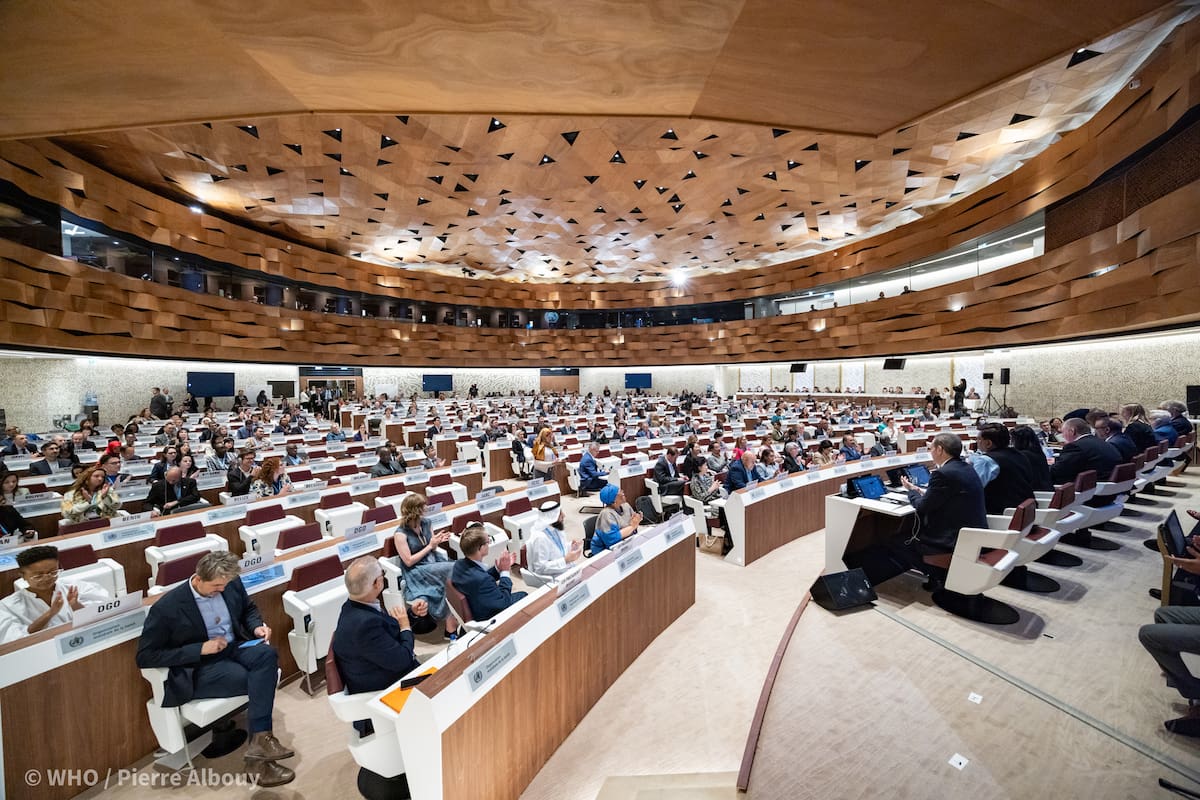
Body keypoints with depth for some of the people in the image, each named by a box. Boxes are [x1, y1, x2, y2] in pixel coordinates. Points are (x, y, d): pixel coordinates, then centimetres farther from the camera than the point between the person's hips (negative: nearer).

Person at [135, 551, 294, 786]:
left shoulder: (230, 583, -4)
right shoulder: (167, 607, -17)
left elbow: (248, 608, 14)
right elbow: (145, 657, -12)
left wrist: (257, 626, -7)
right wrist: (200, 649, -23)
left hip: (235, 647, 4)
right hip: (198, 668, -4)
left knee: (267, 654, -29)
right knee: (261, 681, -26)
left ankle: (259, 740, -24)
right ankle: (261, 738, -9)